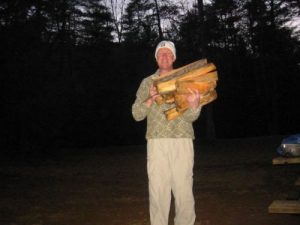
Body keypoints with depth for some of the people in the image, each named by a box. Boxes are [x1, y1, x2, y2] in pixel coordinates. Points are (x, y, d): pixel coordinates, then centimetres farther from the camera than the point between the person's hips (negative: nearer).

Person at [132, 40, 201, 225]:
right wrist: (150, 100, -13)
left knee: (184, 189, 1)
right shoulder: (148, 82, 12)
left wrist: (194, 104, -22)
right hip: (157, 142, 0)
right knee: (158, 191, 0)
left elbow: (191, 117, 1)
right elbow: (137, 114, 6)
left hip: (183, 141, 0)